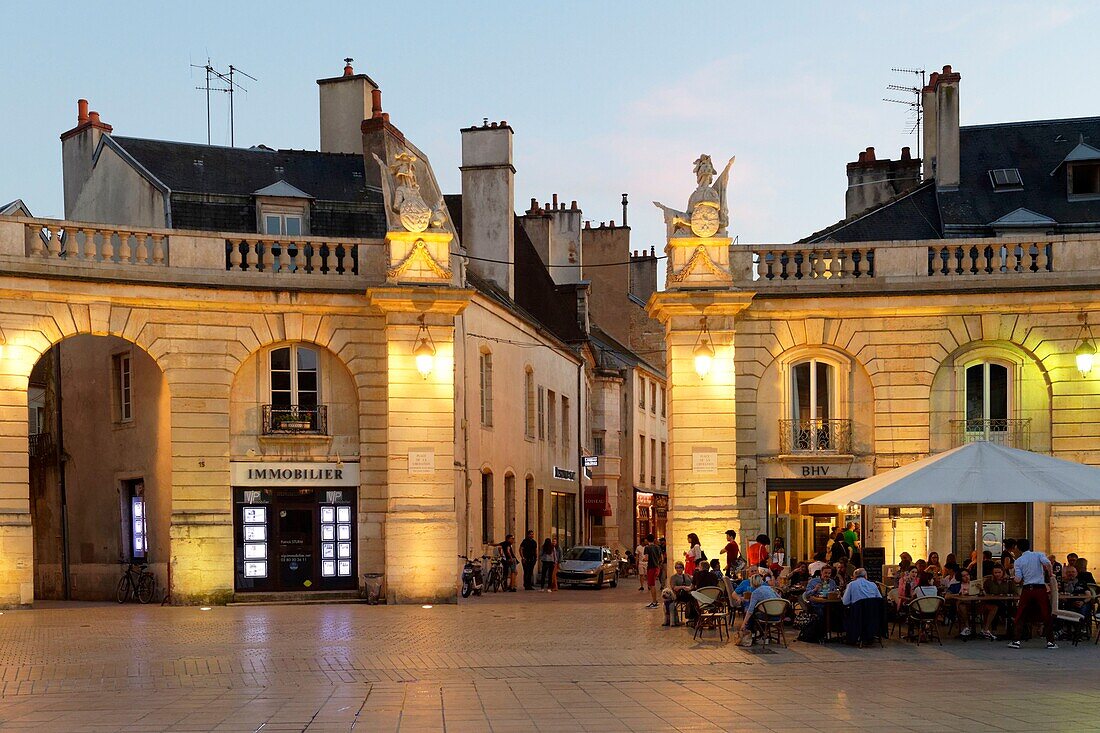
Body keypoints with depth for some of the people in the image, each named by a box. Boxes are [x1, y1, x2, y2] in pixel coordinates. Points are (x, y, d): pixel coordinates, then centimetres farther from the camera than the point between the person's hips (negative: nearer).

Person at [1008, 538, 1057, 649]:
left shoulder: (1018, 561, 2)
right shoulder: (1038, 555, 4)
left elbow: (1018, 579, -4)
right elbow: (1047, 563, -17)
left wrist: (1014, 575, 17)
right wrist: (1050, 574, -1)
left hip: (1027, 589, 0)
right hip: (1041, 588, 0)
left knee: (1020, 616, 9)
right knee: (1046, 616, 6)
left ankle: (1016, 641, 4)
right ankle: (1050, 642, 4)